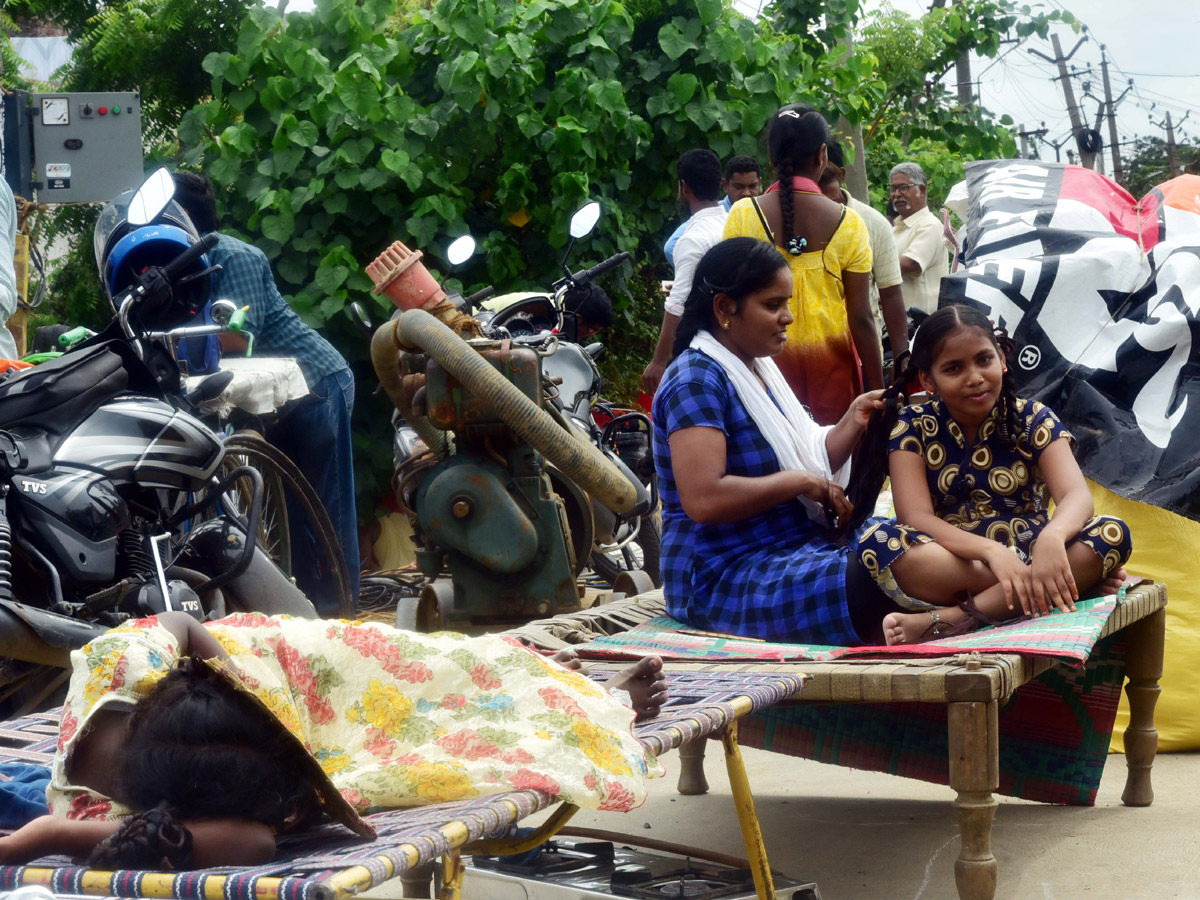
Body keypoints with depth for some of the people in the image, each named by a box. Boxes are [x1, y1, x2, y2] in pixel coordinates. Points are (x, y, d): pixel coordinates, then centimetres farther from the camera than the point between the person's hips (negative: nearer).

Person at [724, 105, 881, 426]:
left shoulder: (743, 215, -5)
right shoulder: (847, 223, -6)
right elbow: (861, 318, -5)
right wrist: (877, 390, 2)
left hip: (768, 353, 0)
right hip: (831, 357, 0)